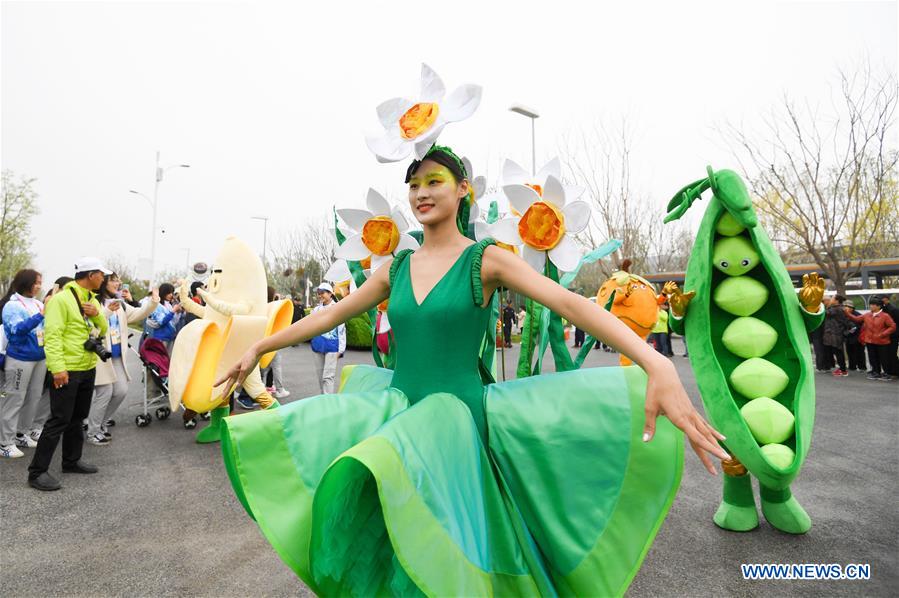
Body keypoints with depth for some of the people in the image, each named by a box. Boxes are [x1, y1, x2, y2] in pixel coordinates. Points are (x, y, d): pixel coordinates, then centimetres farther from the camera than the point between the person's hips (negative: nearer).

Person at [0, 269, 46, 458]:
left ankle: (23, 434, 26)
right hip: (20, 359, -6)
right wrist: (40, 316, -28)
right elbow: (17, 330, -20)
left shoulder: (38, 304, 8)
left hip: (40, 357, 6)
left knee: (33, 397, 13)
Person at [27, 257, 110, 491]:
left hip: (88, 368, 8)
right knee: (59, 420, -4)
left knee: (77, 417, 17)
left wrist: (97, 314, -6)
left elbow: (103, 330, 15)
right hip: (67, 370, -8)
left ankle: (71, 461, 29)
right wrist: (58, 367, -26)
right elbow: (52, 335, -21)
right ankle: (37, 471, 7)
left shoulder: (92, 299, 11)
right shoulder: (62, 299, -15)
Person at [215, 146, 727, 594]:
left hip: (456, 412, -5)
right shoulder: (396, 268, 8)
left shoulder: (486, 260, -6)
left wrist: (657, 365, -30)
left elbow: (570, 304, -18)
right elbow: (329, 316, 15)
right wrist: (259, 348, 18)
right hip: (397, 410, 5)